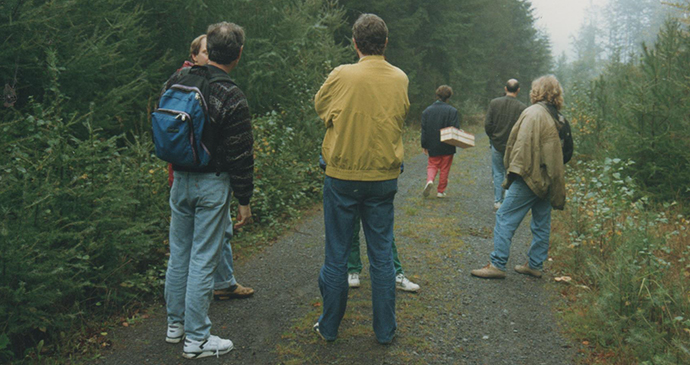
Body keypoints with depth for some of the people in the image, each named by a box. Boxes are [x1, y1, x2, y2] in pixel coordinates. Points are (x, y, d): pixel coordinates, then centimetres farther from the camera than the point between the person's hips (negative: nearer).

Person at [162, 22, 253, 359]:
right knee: (203, 261, 2)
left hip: (180, 180, 6)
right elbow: (240, 156, -14)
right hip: (212, 183, -6)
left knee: (179, 254, 18)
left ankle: (175, 324, 32)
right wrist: (244, 200, -7)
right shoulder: (232, 98, -17)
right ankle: (196, 339, 12)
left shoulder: (177, 81, 0)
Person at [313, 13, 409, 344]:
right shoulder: (400, 79, -1)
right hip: (384, 178, 3)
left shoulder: (342, 75, -11)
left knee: (336, 255, 9)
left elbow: (319, 106, 6)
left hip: (343, 177, -2)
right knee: (382, 255, 11)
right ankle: (385, 329, 20)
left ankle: (329, 326, 21)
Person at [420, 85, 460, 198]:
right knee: (444, 169, 10)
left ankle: (429, 180, -14)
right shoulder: (452, 111, -9)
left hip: (432, 146, 2)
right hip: (447, 147, -2)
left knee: (432, 165, 15)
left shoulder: (427, 110, 1)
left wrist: (424, 145, 6)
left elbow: (424, 129, 2)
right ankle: (441, 191, 16)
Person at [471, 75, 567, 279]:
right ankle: (535, 265, 21)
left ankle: (497, 265, -7)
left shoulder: (533, 113, -9)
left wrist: (515, 170, -13)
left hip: (530, 177, -9)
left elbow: (523, 143, -16)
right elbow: (560, 152, 19)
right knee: (542, 223, 13)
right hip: (547, 180, 9)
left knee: (505, 218, -6)